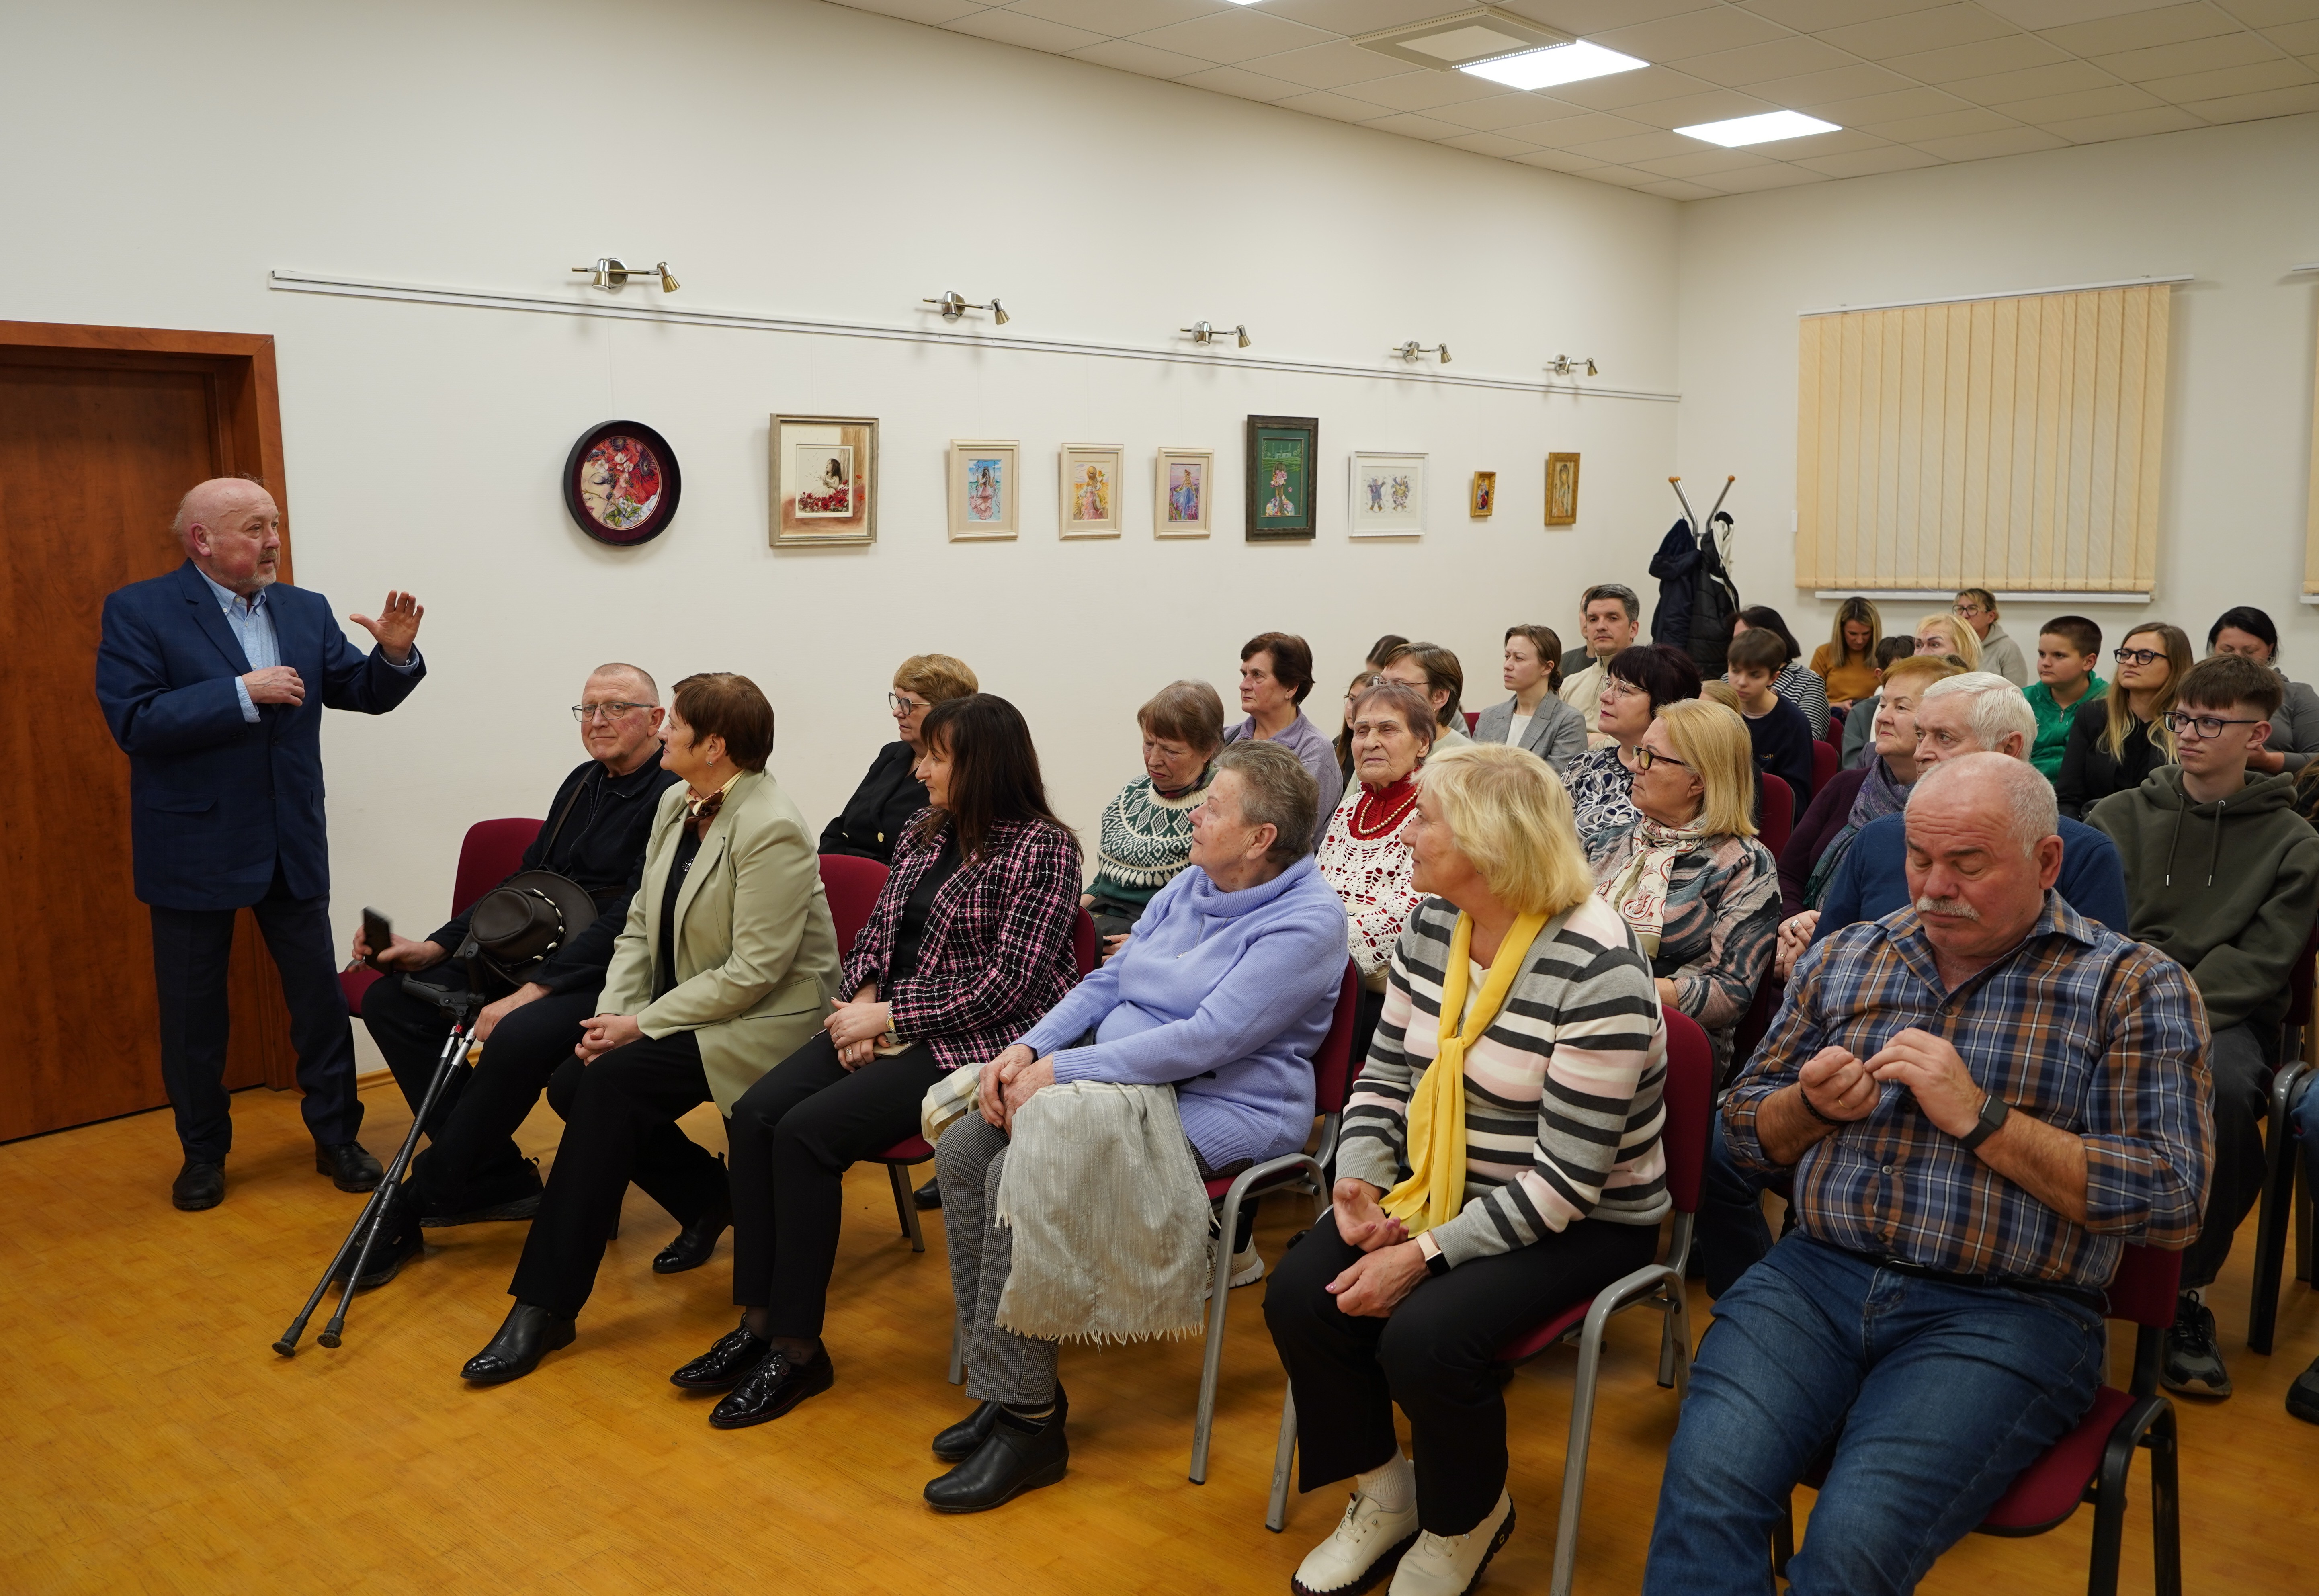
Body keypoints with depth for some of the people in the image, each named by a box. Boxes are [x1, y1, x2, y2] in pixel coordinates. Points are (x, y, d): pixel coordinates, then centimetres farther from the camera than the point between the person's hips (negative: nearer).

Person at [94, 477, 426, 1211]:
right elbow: (133, 721, -18)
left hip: (293, 847, 4)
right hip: (194, 853, -3)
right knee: (192, 1011, 10)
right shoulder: (139, 611, -9)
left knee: (321, 997, 8)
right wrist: (242, 693, -24)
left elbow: (365, 694, 4)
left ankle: (337, 1137, 22)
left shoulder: (307, 610, 5)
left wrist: (395, 654, -16)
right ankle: (203, 1152, 27)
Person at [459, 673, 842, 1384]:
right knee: (577, 1081, -11)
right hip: (687, 1008, 9)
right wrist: (614, 1011, -7)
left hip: (766, 1020, -9)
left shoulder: (771, 830, -21)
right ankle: (716, 1206, 11)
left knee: (613, 1082, -24)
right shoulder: (676, 804, 6)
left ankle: (546, 1307, -14)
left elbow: (752, 973, -23)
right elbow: (640, 924, 9)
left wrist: (644, 1024, -19)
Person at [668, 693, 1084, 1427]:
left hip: (971, 1042, -7)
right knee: (756, 1114, -14)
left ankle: (797, 1348, -10)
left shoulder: (1042, 848, -10)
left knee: (808, 1131, -23)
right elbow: (875, 933, 16)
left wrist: (889, 1016, -14)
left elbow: (1007, 986, -15)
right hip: (888, 1024, 7)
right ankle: (759, 1321, -6)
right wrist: (862, 1004, -4)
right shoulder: (922, 835, 13)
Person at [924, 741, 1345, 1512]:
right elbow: (1108, 980, 15)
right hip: (1122, 1079, 9)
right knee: (961, 1149, -9)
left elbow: (1207, 1039, -23)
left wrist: (1064, 1070, -22)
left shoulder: (1306, 920, -15)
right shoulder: (1189, 886, 13)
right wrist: (1028, 1047, -3)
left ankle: (1028, 1425, -14)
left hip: (1219, 1109, -9)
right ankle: (1003, 1382, -1)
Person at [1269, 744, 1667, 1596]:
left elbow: (1565, 1180, -24)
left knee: (1424, 1336, -28)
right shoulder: (1430, 926, -1)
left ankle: (1467, 1522, 6)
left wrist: (1426, 1255, -26)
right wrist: (1360, 1181, -11)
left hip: (1583, 1225, -6)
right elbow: (1385, 1076, 7)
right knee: (1300, 1296, -13)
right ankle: (1386, 1494, 14)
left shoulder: (1596, 969, -24)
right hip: (1438, 1190, 7)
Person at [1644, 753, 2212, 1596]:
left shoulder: (2134, 985, 3)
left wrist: (1978, 1116, -13)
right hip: (1816, 1274, 3)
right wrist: (1812, 1104, -3)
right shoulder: (1844, 958, 14)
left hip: (2006, 1314, -3)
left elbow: (2174, 1201, -7)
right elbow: (1744, 1129, 20)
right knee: (1704, 1487, -25)